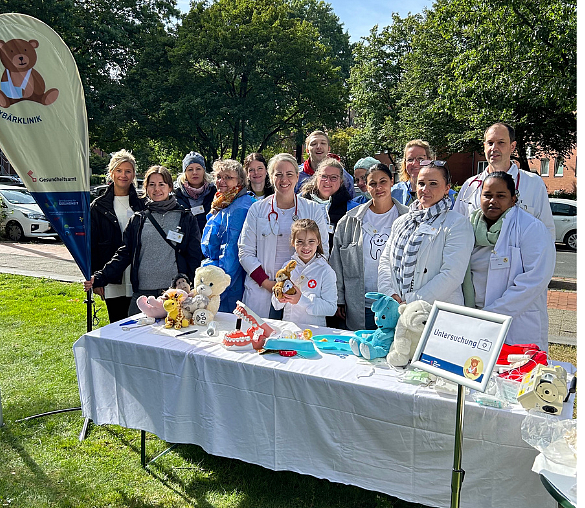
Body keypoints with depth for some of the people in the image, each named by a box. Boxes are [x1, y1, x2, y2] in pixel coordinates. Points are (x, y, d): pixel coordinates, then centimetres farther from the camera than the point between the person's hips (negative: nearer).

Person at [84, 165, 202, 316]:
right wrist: (99, 278, -1)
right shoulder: (137, 220, 14)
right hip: (142, 295, 2)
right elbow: (123, 254, 12)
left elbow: (195, 258, 5)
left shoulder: (186, 219, 8)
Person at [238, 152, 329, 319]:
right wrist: (267, 283, -9)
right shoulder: (257, 209, 6)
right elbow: (246, 253, 3)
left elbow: (323, 252, 5)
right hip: (261, 292, 0)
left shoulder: (313, 210, 6)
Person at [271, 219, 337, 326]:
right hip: (287, 327, 3)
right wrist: (279, 299, -10)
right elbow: (276, 306, 13)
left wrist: (301, 300, -18)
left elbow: (331, 308, -10)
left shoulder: (325, 271, -3)